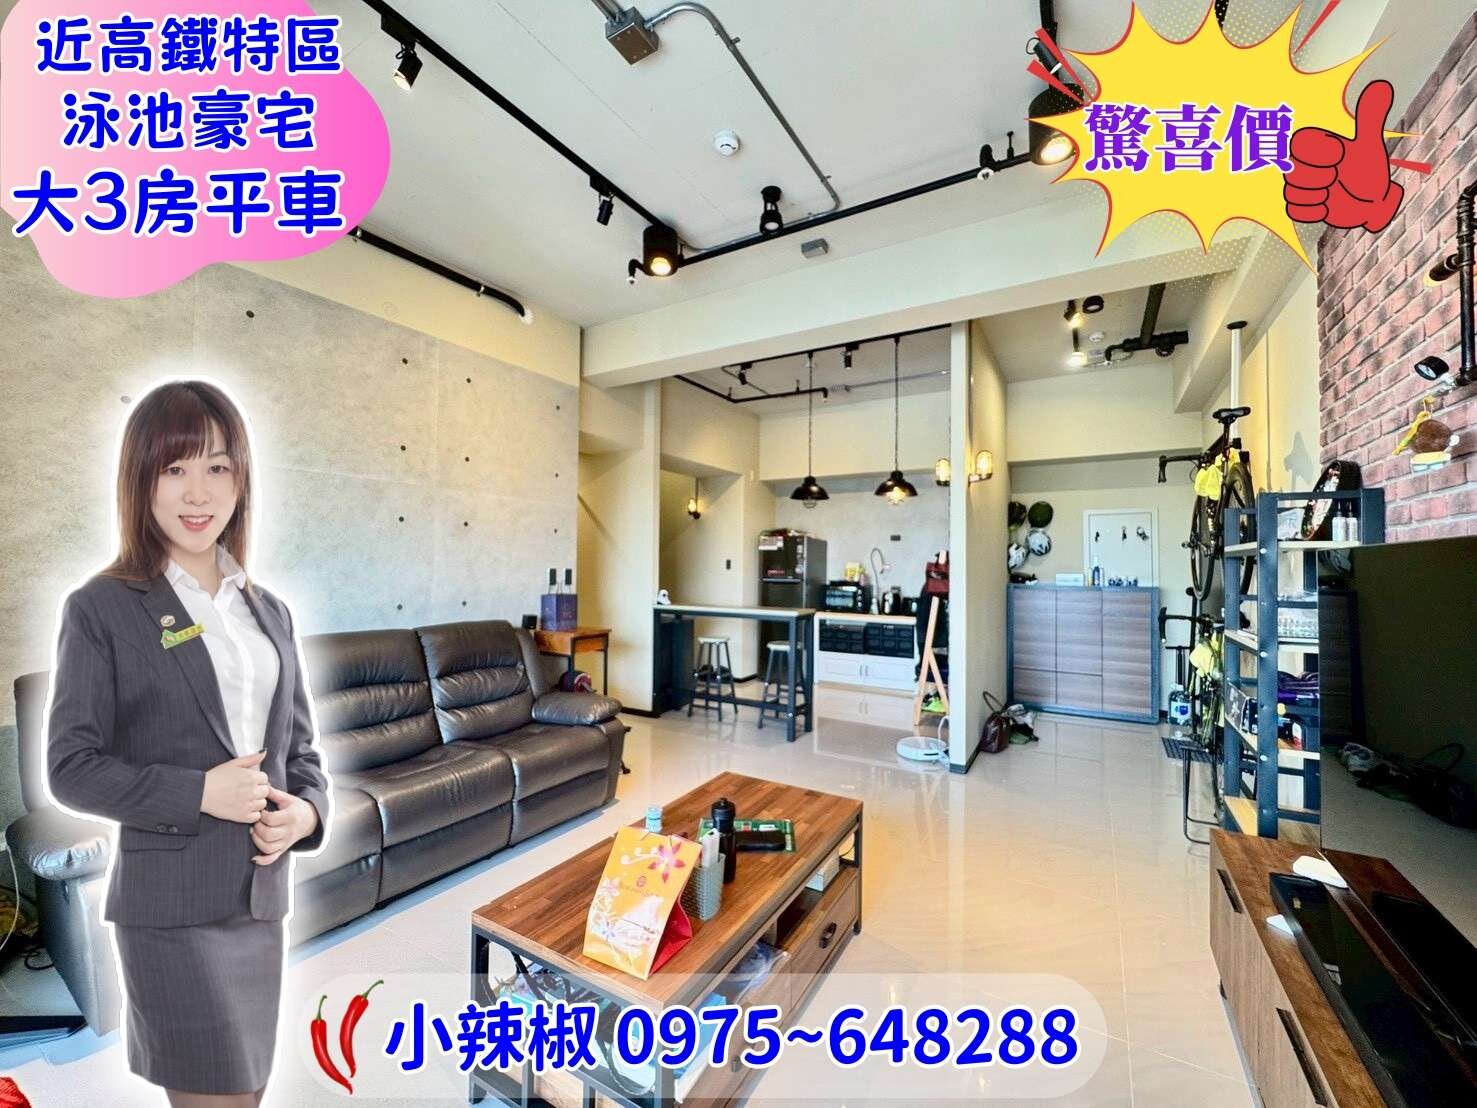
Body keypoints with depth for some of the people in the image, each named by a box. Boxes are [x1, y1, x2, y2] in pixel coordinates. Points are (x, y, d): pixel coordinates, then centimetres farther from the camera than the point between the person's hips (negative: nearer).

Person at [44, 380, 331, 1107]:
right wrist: (199, 793, -20)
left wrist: (306, 811, -9)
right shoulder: (101, 609, -7)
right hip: (171, 903, -5)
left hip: (262, 895, 5)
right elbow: (70, 769, -9)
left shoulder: (269, 611, 6)